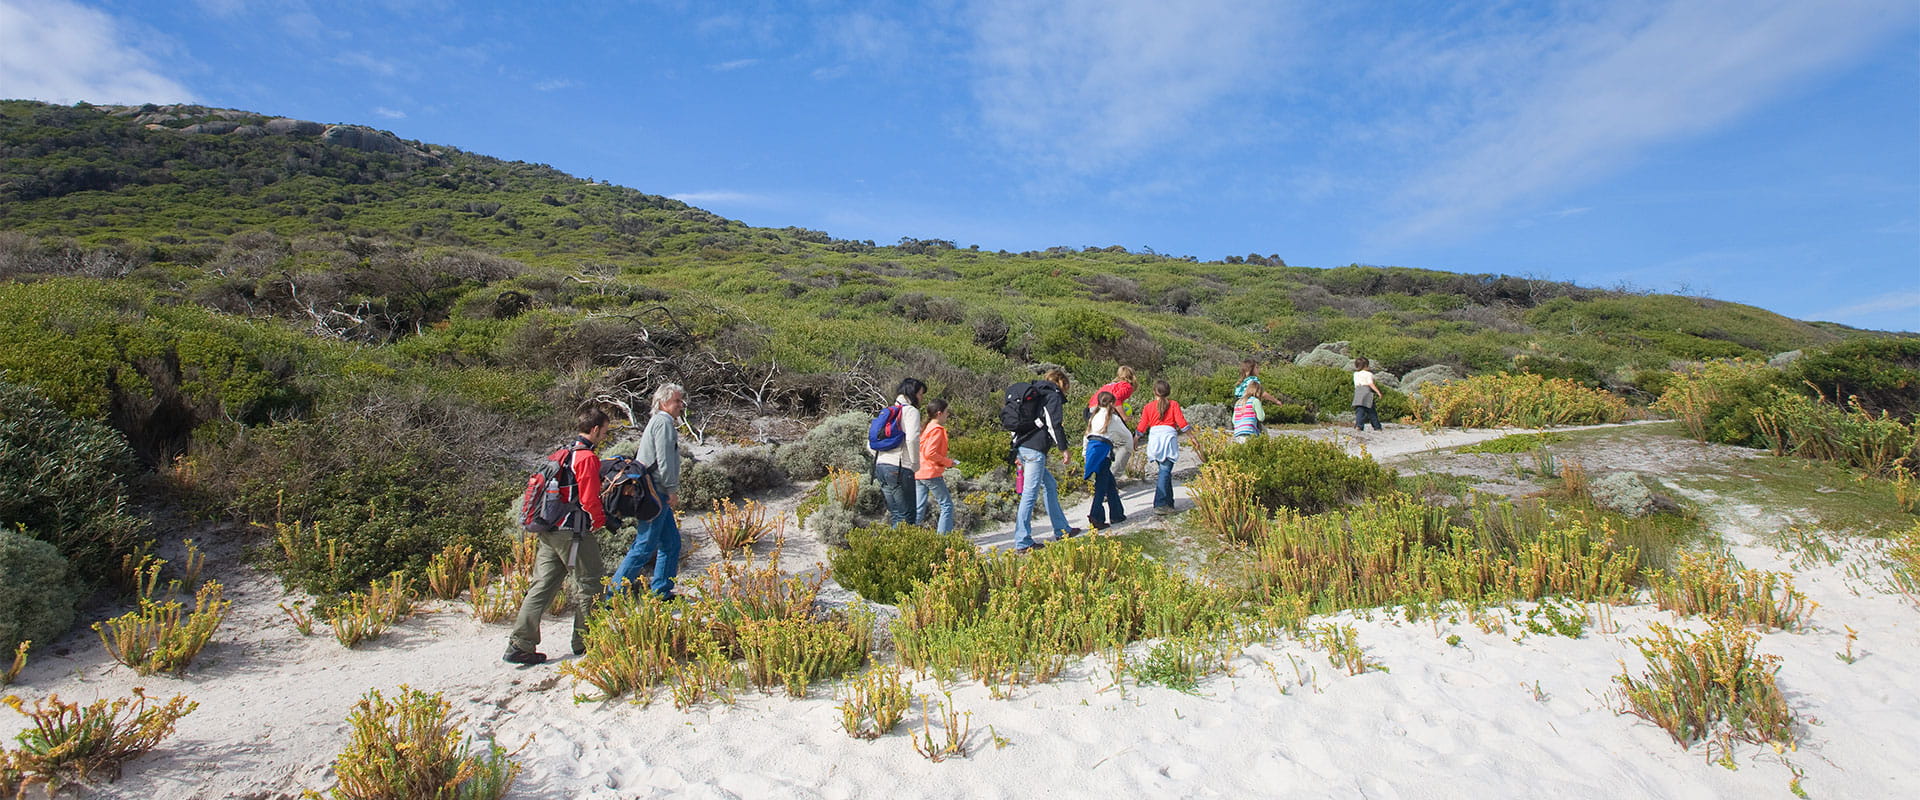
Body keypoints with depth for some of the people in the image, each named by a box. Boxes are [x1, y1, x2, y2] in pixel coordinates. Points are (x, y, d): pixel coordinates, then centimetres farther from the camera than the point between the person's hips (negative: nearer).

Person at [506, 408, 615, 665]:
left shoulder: (561, 455, 15)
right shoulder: (587, 458, -13)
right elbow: (590, 499, -16)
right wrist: (601, 521, 0)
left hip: (548, 531, 9)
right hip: (573, 533, -9)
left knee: (542, 585, 9)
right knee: (590, 584, 4)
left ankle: (519, 644, 8)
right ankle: (585, 642, 13)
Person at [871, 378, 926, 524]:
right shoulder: (911, 411, -3)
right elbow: (912, 439, -20)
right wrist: (915, 464, -8)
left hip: (880, 466, 8)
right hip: (900, 468, -8)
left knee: (895, 515, 14)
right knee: (906, 517, -3)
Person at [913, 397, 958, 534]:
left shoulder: (927, 428, 16)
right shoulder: (937, 430, -11)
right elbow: (930, 453, -21)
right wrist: (948, 462, -10)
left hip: (919, 474, 9)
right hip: (931, 473, -9)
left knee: (919, 508, 9)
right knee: (947, 505, 0)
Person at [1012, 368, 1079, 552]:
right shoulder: (1054, 395, 0)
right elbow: (1054, 424, -12)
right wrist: (1064, 449, -6)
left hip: (1021, 446, 10)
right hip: (1035, 449, -10)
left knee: (1050, 485, 19)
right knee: (1030, 493, -9)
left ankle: (1061, 530, 25)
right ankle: (1022, 543, -10)